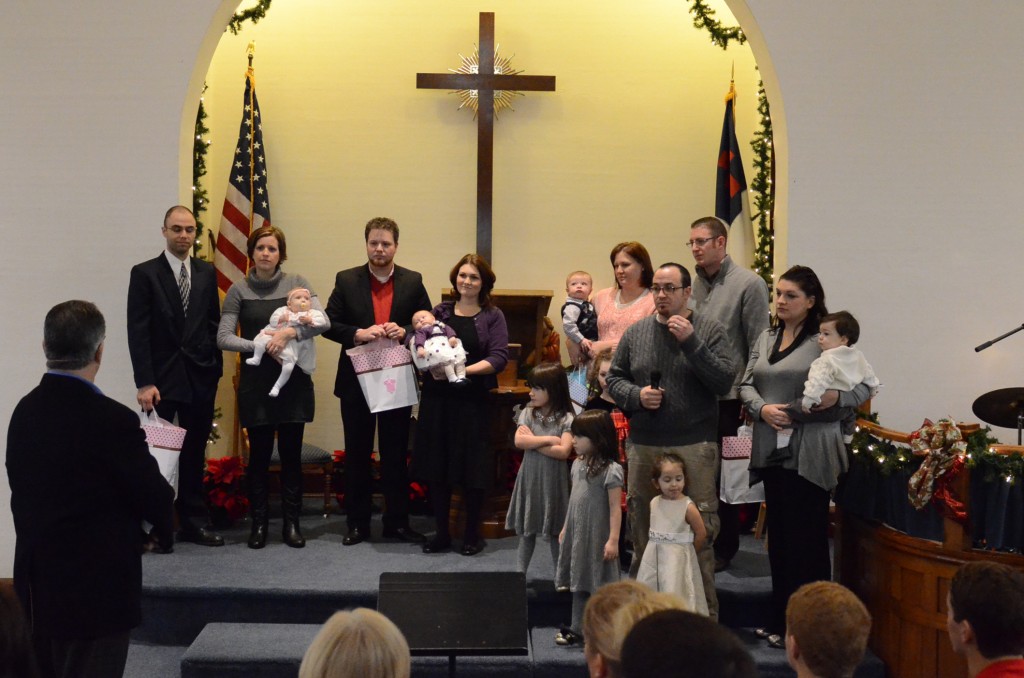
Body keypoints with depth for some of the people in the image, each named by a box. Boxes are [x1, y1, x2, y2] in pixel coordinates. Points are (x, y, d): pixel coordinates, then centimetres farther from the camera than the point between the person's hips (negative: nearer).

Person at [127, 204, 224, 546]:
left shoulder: (207, 273, 9)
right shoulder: (145, 273, -2)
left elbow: (214, 324, 11)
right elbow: (138, 332, -7)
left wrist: (216, 369, 4)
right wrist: (144, 382, -13)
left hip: (200, 378, 3)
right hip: (162, 379, -3)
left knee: (194, 455, 10)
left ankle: (194, 523, 18)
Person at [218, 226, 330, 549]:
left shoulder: (296, 283, 1)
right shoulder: (239, 290, 0)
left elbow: (322, 322, -9)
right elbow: (223, 337, -5)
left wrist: (289, 332, -24)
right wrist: (261, 346, -18)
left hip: (293, 381, 0)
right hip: (255, 383, 0)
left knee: (291, 453, 6)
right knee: (259, 455, 5)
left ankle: (291, 522, 17)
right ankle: (259, 522, 17)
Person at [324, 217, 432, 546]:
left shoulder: (413, 282, 3)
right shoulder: (346, 280, 1)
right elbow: (329, 324, -2)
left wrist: (405, 331, -16)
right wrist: (358, 334, -18)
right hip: (356, 381, 0)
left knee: (396, 454, 7)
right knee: (357, 454, 8)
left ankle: (397, 522, 16)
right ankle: (357, 523, 17)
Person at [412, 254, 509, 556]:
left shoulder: (493, 316, 3)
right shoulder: (440, 312, 12)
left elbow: (499, 357, -7)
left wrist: (465, 370, -18)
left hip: (473, 400, -3)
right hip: (437, 397, 3)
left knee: (472, 467, 0)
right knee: (436, 466, 4)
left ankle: (472, 534, 14)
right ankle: (441, 533, 16)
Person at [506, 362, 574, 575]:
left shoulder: (566, 419, -8)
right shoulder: (528, 413, 2)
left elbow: (563, 451, -18)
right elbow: (519, 441, -12)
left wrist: (533, 442, -12)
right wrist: (549, 439, -14)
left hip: (553, 480, -3)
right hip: (529, 478, 3)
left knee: (555, 532, 6)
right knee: (526, 531, 10)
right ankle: (520, 572, 18)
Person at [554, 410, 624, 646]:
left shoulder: (610, 470, -17)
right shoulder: (578, 464, 6)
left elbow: (615, 508, -17)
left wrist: (613, 540, -20)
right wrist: (565, 528, 19)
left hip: (597, 536, -7)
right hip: (577, 533, 7)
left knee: (599, 584, 1)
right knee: (579, 582, 14)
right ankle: (577, 628, 22)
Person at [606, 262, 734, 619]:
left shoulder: (709, 330, 1)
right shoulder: (636, 333, 11)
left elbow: (724, 382, -8)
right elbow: (614, 378, 15)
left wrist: (691, 342, -16)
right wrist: (636, 395, -5)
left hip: (694, 448, -3)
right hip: (643, 447, 3)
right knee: (642, 531, 10)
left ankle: (704, 613, 8)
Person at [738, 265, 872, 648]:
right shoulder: (765, 338, 15)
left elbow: (863, 386, -4)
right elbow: (746, 384, 13)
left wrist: (837, 397, -23)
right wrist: (761, 408, -6)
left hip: (810, 453, -6)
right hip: (772, 450, 6)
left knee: (806, 538, -3)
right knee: (779, 535, 12)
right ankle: (780, 621, 21)